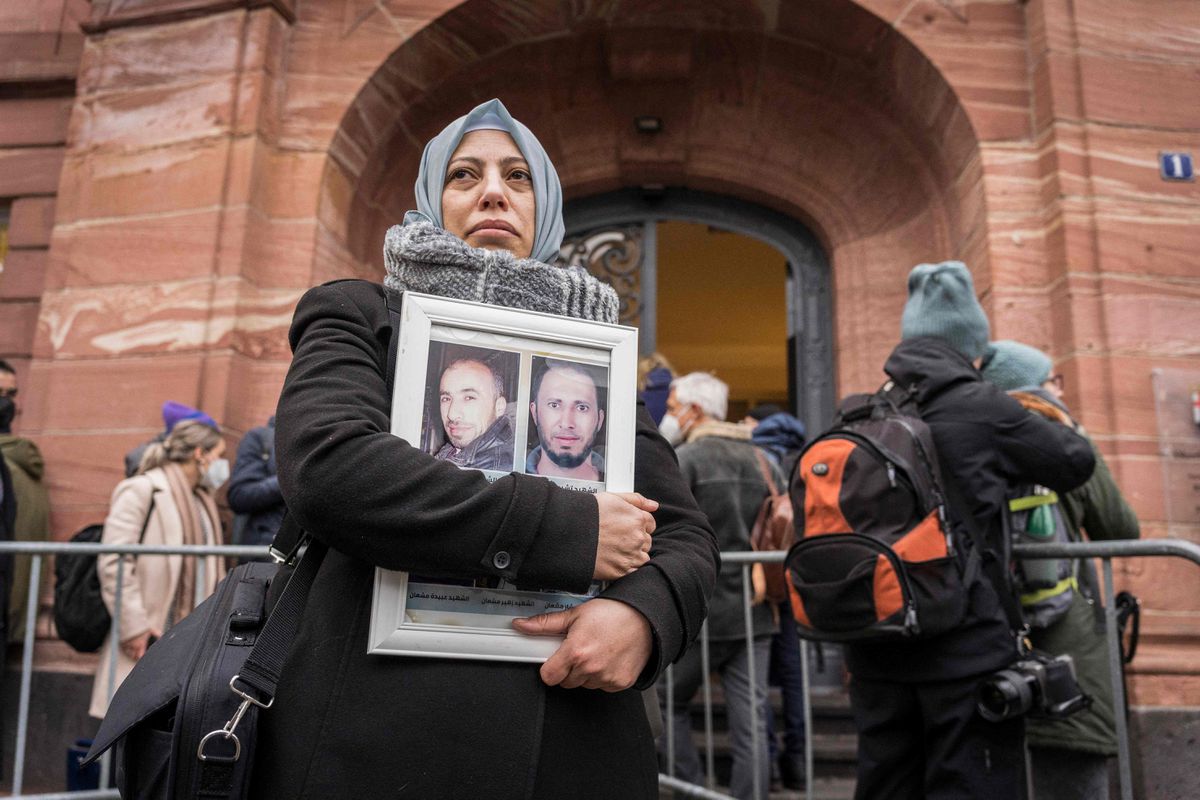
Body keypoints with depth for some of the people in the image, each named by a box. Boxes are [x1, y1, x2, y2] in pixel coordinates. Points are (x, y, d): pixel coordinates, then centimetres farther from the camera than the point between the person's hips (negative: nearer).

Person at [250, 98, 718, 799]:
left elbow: (686, 535, 9)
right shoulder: (362, 318, 5)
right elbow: (327, 466, -16)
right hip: (385, 741, -3)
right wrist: (570, 527, -17)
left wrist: (645, 612, -15)